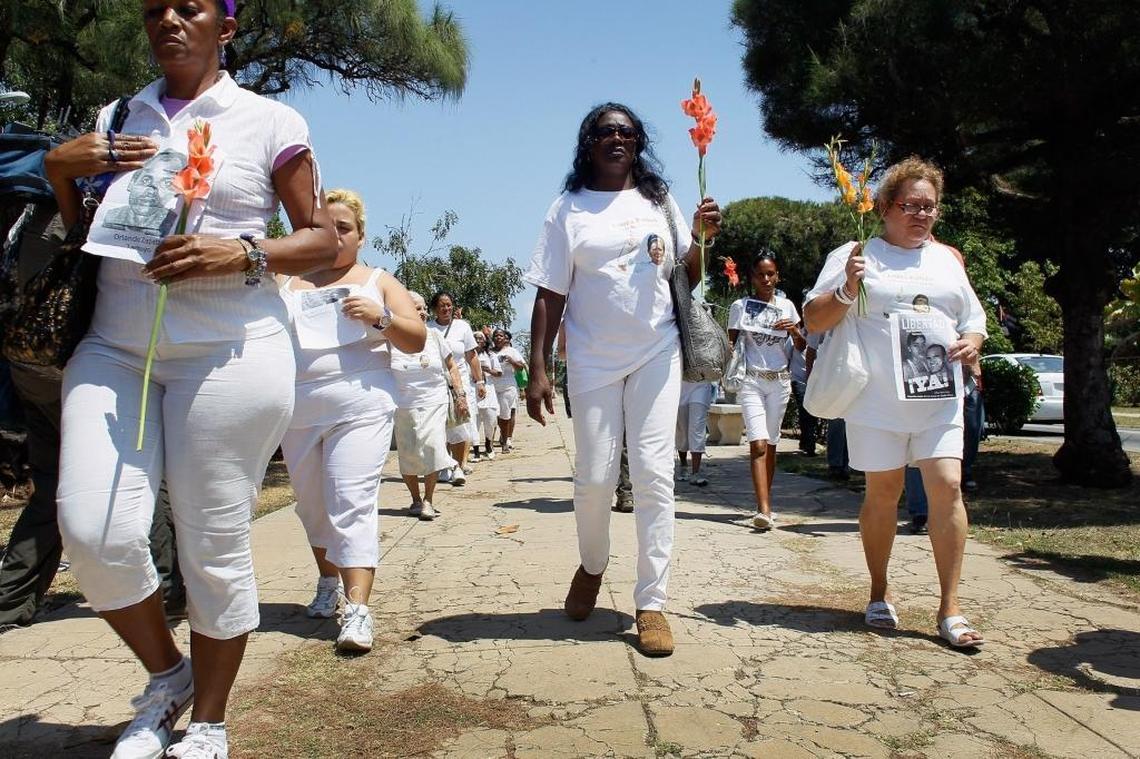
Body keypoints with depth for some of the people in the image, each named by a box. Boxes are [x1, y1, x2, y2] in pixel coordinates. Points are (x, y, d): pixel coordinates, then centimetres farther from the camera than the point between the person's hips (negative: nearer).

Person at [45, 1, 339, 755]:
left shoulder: (270, 120, 4)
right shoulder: (114, 121, 16)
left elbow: (323, 239, 2)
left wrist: (242, 254, -14)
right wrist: (59, 168, 3)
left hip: (228, 352, -4)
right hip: (113, 350, 4)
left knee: (215, 546, 0)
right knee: (95, 531, -9)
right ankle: (167, 674, 20)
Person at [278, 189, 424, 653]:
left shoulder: (378, 281, 11)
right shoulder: (287, 282, 17)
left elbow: (417, 339, 5)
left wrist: (380, 317, -13)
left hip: (361, 409, -4)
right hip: (298, 413, 4)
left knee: (352, 505, -14)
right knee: (312, 505, 13)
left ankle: (357, 608, -19)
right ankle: (327, 581, 33)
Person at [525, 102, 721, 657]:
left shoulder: (659, 201, 12)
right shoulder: (568, 210, 5)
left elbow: (688, 277, 16)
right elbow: (550, 295, 1)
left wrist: (703, 237, -4)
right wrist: (538, 369, -6)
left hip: (656, 353, 1)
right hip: (593, 360, -1)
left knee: (654, 474, -4)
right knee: (594, 476, 2)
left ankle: (651, 604, 4)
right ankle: (592, 565, 32)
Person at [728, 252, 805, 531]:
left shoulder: (786, 306, 8)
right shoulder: (741, 306, 3)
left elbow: (802, 347, 12)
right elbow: (730, 343, 7)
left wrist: (794, 332, -9)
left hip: (779, 381, 2)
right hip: (751, 380, -2)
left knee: (771, 443, 6)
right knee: (758, 443, -14)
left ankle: (765, 503, 18)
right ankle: (764, 510, -21)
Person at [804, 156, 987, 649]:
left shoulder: (946, 259, 18)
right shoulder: (855, 256, 4)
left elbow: (974, 319, 23)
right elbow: (814, 320, 0)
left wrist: (972, 342, 1)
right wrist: (846, 290, -17)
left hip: (939, 396, 3)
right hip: (878, 399, -3)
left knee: (947, 487, -7)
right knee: (883, 493, 5)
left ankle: (950, 608, 2)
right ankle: (879, 595, 22)